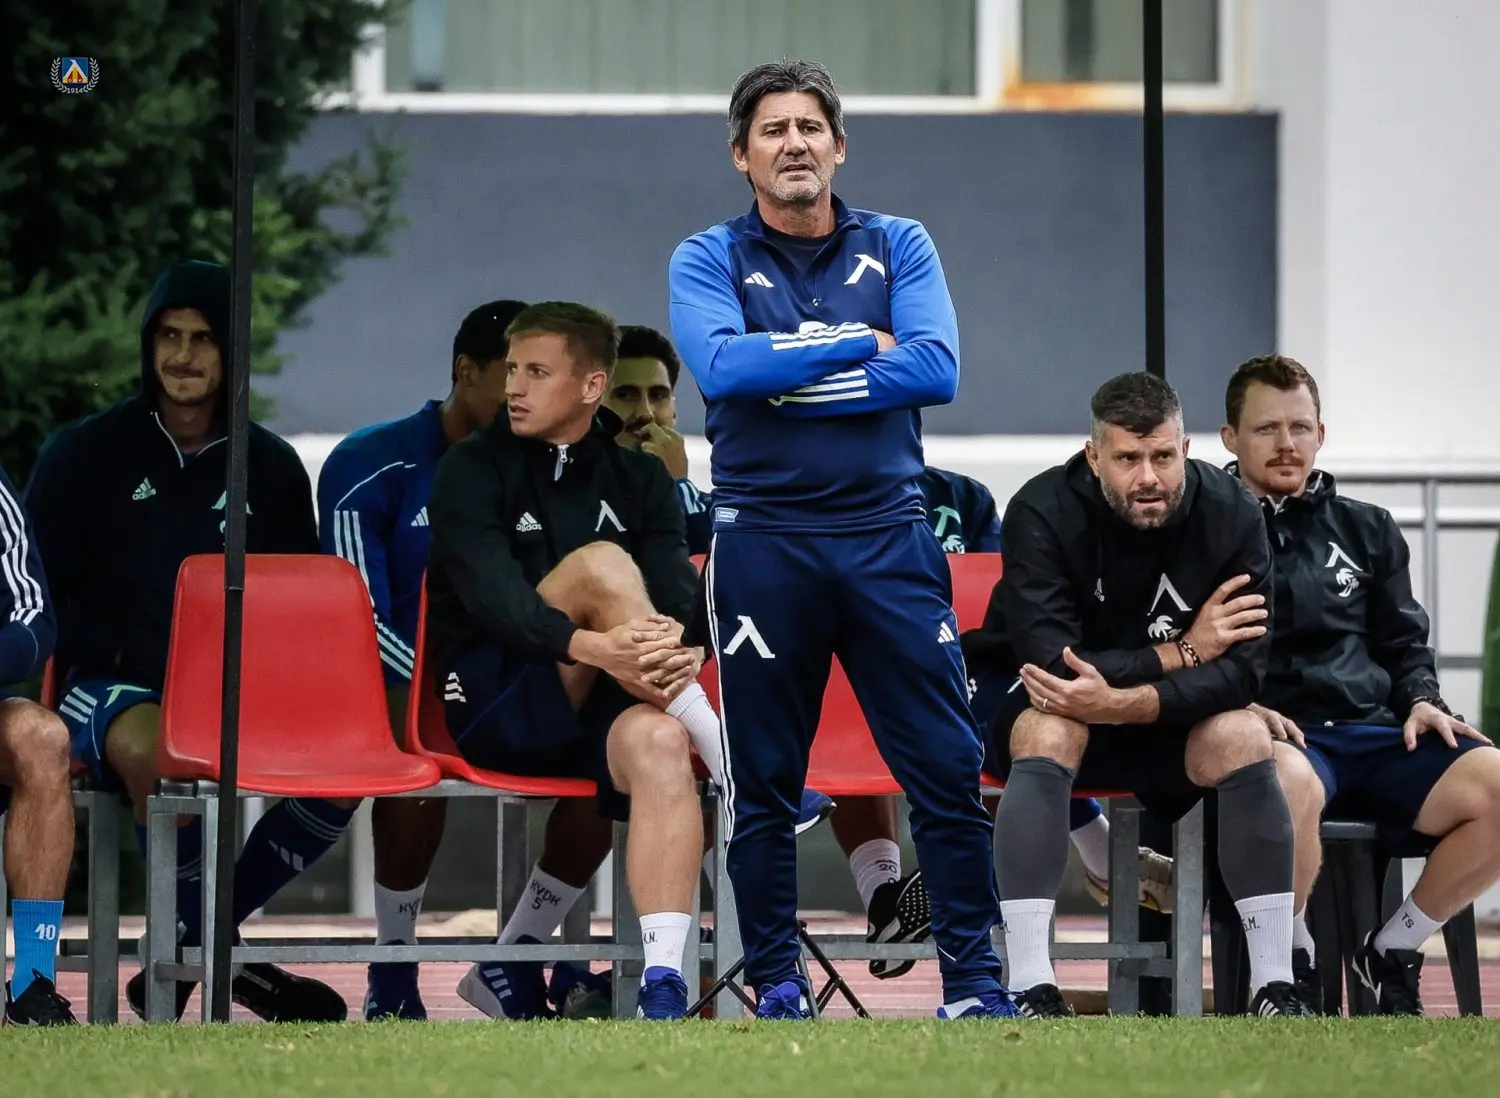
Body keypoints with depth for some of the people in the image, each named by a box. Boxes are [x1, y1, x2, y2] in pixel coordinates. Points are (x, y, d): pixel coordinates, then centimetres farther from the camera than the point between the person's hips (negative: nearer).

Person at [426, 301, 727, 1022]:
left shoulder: (637, 477, 14)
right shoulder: (473, 470, 3)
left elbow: (679, 590, -2)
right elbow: (492, 595, -16)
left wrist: (678, 646, -28)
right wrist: (589, 647, -34)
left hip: (601, 715, 3)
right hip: (497, 708, -3)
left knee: (658, 739, -34)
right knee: (600, 564, -26)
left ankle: (663, 984, -44)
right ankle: (733, 762, -28)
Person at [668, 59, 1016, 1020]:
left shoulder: (898, 247, 9)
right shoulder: (708, 260, 6)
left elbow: (937, 368, -7)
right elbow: (720, 365, -14)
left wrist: (786, 383, -10)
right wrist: (861, 343, -8)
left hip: (886, 535, 1)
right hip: (763, 537, -1)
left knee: (947, 767, -4)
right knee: (764, 782, 4)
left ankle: (975, 980, 2)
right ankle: (776, 986, 12)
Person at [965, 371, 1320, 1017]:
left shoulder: (1229, 514, -16)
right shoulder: (1043, 512, -24)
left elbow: (1242, 669, -23)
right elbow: (1049, 661, -32)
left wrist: (1122, 702, -38)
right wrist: (1184, 652, -25)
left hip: (1163, 716, 3)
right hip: (1021, 697, -3)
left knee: (1244, 736, -25)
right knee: (1051, 731, -36)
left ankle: (1275, 989, -21)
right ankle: (1031, 991, -42)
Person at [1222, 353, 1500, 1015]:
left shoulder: (1366, 531, 25)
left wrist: (1421, 700, 5)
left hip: (1372, 733, 5)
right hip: (1273, 735, -5)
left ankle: (1392, 953, -3)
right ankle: (1293, 962, -14)